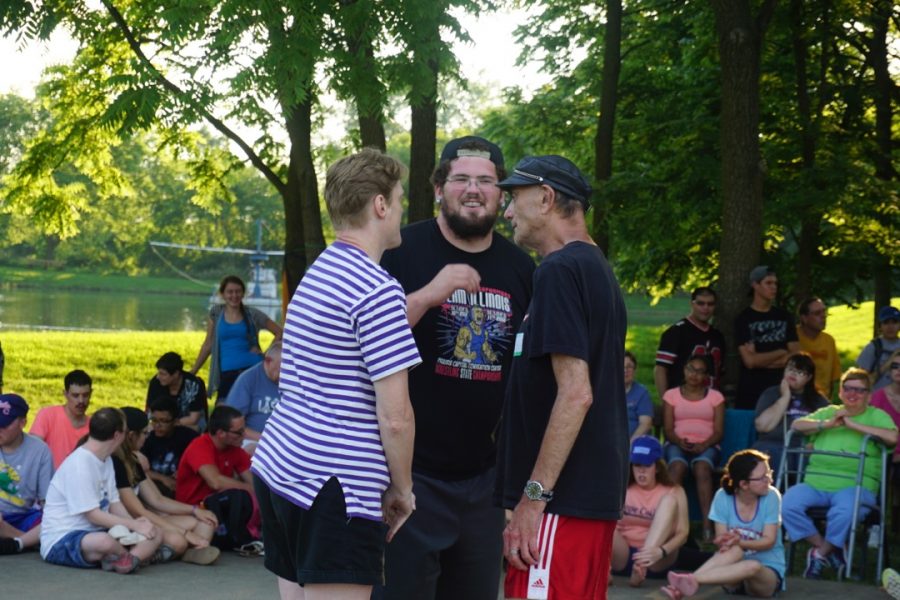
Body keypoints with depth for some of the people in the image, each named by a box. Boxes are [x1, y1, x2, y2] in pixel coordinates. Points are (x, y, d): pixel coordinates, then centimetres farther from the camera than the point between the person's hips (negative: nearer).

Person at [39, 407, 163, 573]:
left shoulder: (106, 460, 11)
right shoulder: (79, 465, -19)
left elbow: (114, 504, 10)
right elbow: (93, 515, -20)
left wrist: (135, 523, -9)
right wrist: (135, 525, -17)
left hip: (94, 534, 9)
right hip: (60, 542, -9)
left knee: (155, 535, -3)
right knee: (105, 541, -40)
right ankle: (139, 554, -10)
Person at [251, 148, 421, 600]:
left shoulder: (317, 273, 15)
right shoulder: (379, 291, -13)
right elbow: (395, 418, -14)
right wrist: (403, 489, -2)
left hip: (276, 465, 10)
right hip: (335, 486, -10)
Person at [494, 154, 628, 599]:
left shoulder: (560, 271, -13)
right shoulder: (598, 270, 17)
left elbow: (575, 392, -21)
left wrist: (534, 497, -20)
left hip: (564, 496, -10)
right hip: (596, 491, 10)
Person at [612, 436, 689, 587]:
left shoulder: (673, 492, 4)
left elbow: (682, 533, -8)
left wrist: (660, 551, -29)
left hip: (655, 561, -1)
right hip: (621, 558, 1)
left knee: (669, 500, -17)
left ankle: (644, 565, -34)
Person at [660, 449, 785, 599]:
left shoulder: (771, 497, -10)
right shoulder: (723, 497, -7)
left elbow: (769, 541, -13)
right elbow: (720, 538, -8)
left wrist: (740, 542, -31)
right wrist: (725, 540, -33)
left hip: (769, 572, -1)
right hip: (736, 578, 1)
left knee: (753, 566, -37)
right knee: (735, 551, -34)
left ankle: (690, 580, -45)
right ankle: (688, 582, -47)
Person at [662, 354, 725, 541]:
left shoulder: (715, 397, 13)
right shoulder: (671, 395, 14)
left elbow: (719, 431, 4)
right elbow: (668, 429, 5)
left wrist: (703, 445, -16)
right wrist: (680, 442, -17)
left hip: (706, 446, 0)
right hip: (677, 444, 0)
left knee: (702, 467, -36)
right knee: (677, 466, -36)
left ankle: (707, 525, -44)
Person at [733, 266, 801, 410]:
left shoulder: (784, 317, 11)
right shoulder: (744, 319, -1)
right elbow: (750, 361, -10)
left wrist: (761, 360, -8)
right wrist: (781, 353, 1)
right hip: (751, 392, -3)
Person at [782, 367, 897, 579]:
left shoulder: (877, 415, 12)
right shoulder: (828, 412, 24)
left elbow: (892, 437, -10)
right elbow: (796, 425, 10)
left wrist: (854, 425, -9)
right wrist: (827, 424, -5)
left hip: (856, 485, -4)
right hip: (816, 482, 4)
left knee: (844, 510, -38)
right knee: (788, 503, -24)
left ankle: (820, 554, -10)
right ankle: (827, 549, -7)